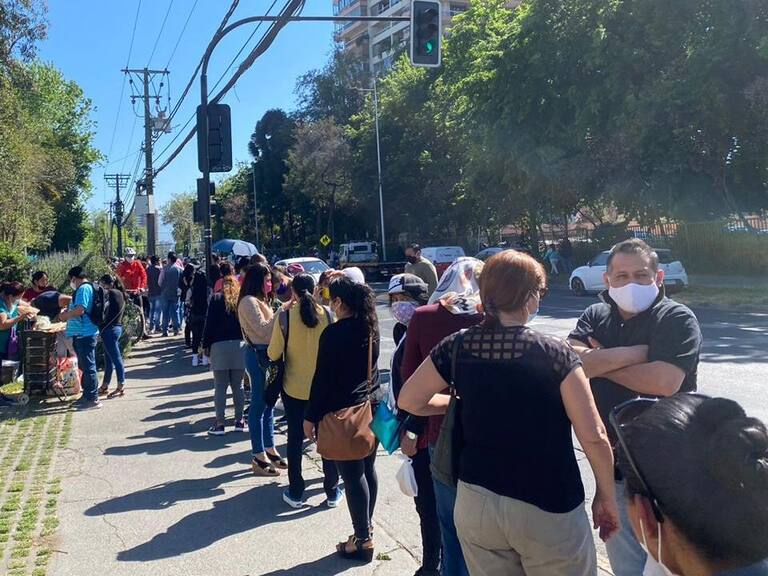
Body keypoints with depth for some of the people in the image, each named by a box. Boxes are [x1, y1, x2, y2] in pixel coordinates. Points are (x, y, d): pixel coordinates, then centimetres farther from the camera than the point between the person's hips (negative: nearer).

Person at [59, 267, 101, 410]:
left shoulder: (84, 288, -15)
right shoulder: (85, 288, 17)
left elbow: (80, 310, -25)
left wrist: (65, 315, -9)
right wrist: (68, 313, 15)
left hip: (85, 334, -11)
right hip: (83, 334, 11)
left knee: (88, 366, -7)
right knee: (85, 366, 17)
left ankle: (93, 399, -3)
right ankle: (87, 396, 25)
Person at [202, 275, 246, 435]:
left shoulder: (216, 298, 2)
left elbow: (209, 323, -2)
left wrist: (206, 344, 3)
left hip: (220, 345, -2)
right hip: (240, 344, 2)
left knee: (220, 386, 2)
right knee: (238, 386, 11)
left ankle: (220, 424, 1)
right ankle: (239, 421, 14)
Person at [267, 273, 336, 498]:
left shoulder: (285, 315, -13)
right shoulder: (326, 313, -8)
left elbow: (273, 354, -9)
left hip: (294, 387, -1)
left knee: (295, 438, 12)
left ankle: (296, 493, 19)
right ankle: (332, 492, 20)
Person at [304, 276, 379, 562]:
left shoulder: (335, 332, -17)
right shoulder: (370, 327, 5)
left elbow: (322, 377, -15)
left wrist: (311, 416, -9)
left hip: (343, 412, -8)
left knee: (353, 476, -1)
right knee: (367, 469, 16)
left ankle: (363, 540, 6)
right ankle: (367, 527, 28)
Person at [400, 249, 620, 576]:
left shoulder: (457, 347, -5)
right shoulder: (555, 354, -15)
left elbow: (408, 400, 7)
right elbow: (594, 437, -14)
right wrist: (607, 496, 0)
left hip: (475, 502, 4)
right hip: (547, 508, -3)